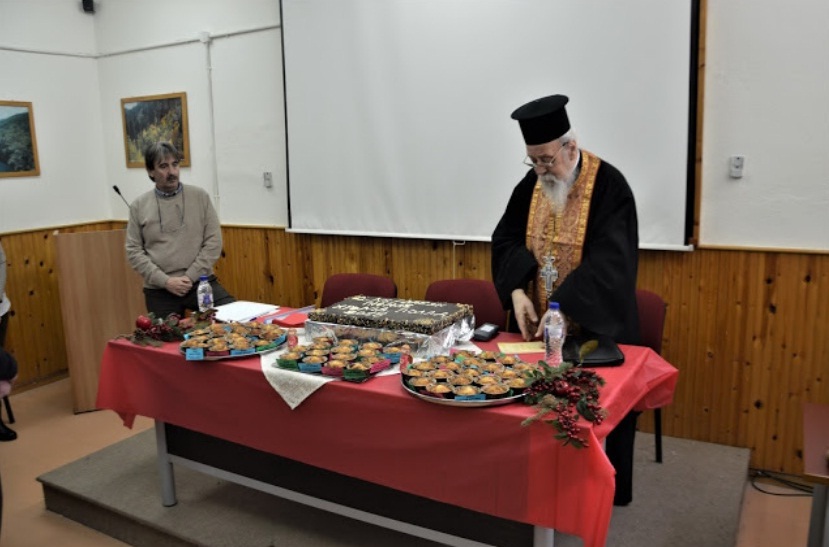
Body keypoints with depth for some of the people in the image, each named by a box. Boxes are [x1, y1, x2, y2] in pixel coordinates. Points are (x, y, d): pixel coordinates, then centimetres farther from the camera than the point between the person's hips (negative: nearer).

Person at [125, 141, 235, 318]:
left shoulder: (200, 196, 4)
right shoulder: (139, 206, 5)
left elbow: (213, 241, 1)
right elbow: (134, 252, 3)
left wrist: (191, 276, -8)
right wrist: (165, 280, -9)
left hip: (201, 282, -1)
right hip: (159, 290, 1)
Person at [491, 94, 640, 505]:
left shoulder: (609, 186, -17)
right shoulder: (531, 184, 1)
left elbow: (609, 262, -24)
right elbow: (506, 239, 1)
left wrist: (563, 307, -31)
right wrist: (517, 291, -15)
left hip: (595, 326, -5)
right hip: (539, 323, 5)